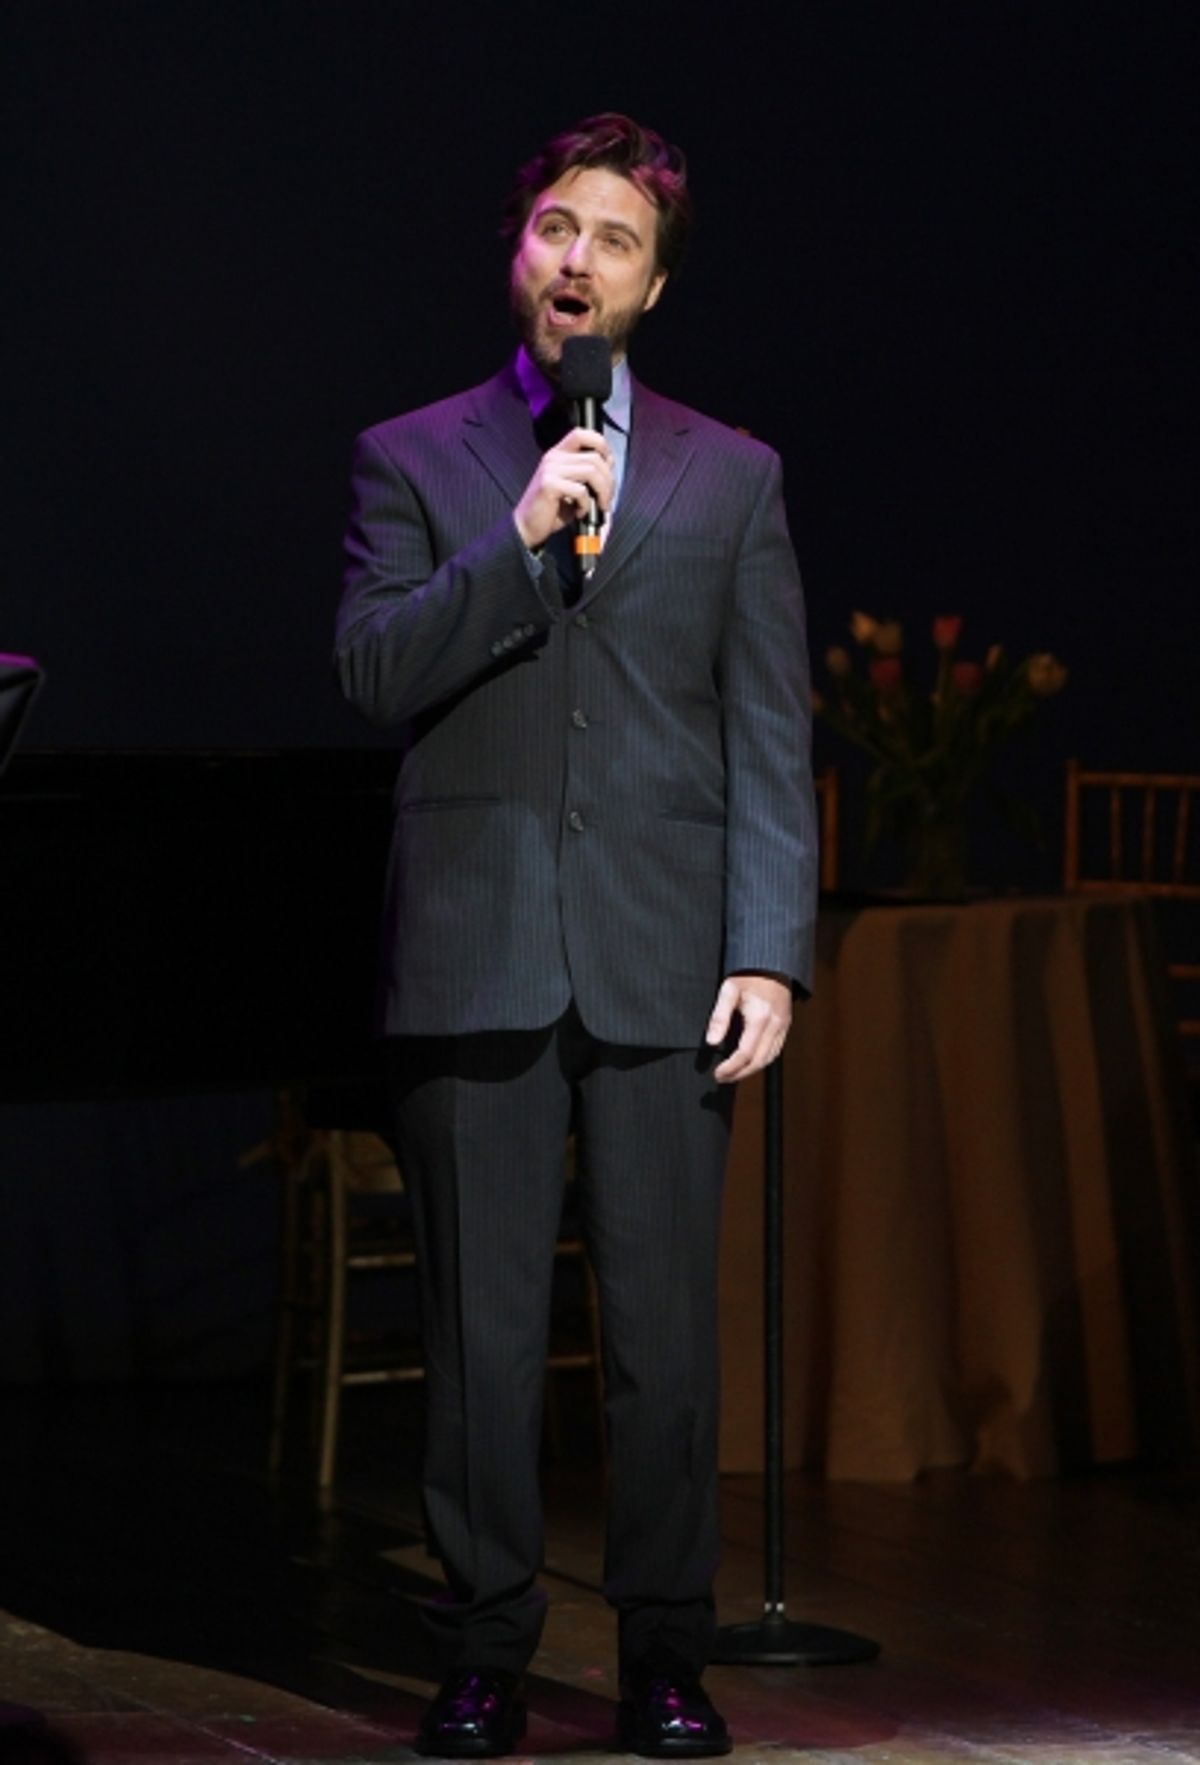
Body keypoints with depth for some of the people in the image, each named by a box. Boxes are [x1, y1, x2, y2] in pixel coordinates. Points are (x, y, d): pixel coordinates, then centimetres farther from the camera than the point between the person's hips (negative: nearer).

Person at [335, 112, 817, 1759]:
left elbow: (773, 739, 7)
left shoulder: (732, 478, 12)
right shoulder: (412, 459, 10)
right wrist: (521, 537, -13)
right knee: (481, 1327, 2)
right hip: (474, 957, 0)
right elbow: (373, 670, -3)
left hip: (662, 959, 0)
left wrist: (771, 952, -3)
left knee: (666, 1329, 0)